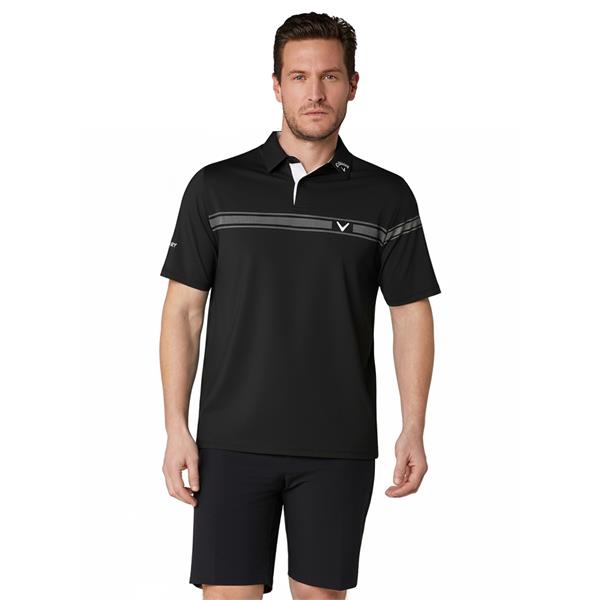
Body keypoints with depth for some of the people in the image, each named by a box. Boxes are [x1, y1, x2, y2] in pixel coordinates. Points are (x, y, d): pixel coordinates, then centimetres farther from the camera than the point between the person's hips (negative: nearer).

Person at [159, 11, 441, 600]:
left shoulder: (387, 197, 3)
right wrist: (176, 428, -3)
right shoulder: (215, 187, 3)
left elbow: (411, 314, 5)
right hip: (233, 441, 0)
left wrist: (413, 429, -4)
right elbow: (183, 310, 3)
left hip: (339, 448, 1)